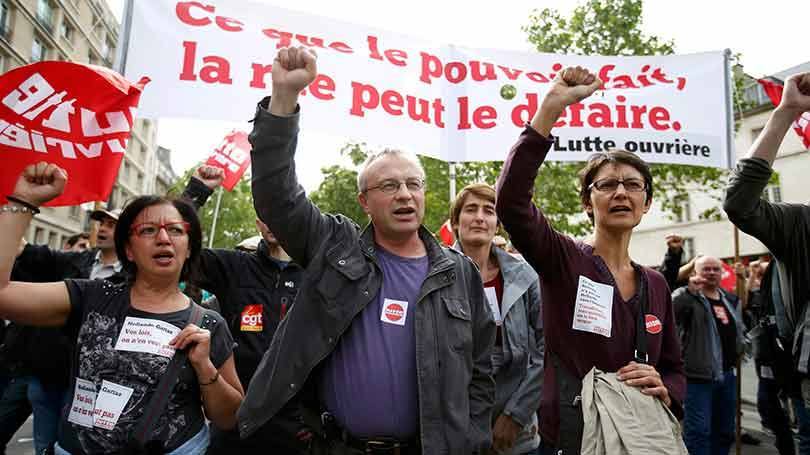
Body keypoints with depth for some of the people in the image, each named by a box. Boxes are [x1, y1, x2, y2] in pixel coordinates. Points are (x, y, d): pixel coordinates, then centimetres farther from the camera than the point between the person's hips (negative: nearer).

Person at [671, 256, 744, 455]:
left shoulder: (732, 300, 14)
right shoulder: (688, 297, -9)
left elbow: (740, 330, 28)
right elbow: (671, 309, -32)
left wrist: (740, 349, 15)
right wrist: (690, 290, -42)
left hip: (727, 374, 8)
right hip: (698, 375, -7)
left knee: (725, 431, 17)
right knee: (698, 430, -6)